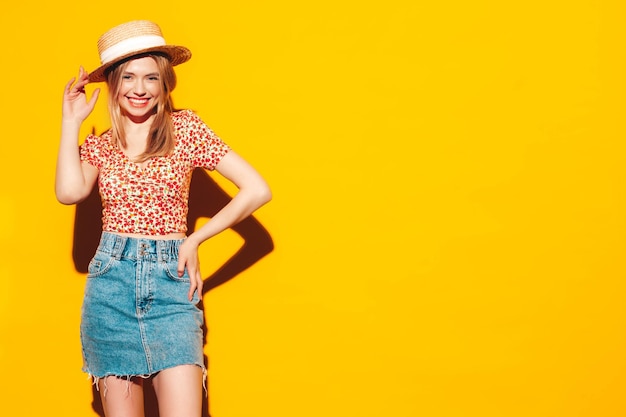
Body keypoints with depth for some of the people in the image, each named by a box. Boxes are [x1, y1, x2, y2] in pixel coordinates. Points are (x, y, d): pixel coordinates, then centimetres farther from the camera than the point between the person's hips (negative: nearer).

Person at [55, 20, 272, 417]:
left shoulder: (185, 128, 2)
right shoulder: (100, 144, 10)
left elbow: (257, 191, -3)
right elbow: (69, 191, -11)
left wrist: (195, 239, -2)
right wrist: (71, 121, -1)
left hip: (171, 282, -2)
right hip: (110, 282, 2)